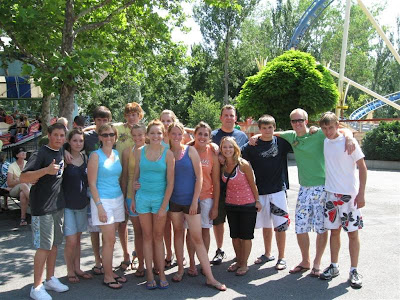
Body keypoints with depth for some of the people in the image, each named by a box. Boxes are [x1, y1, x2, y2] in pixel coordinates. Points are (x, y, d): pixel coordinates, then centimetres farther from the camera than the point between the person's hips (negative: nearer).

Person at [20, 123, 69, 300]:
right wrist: (46, 170, -34)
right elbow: (23, 178, -23)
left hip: (58, 205, 7)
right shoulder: (40, 154, -15)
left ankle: (50, 279, 27)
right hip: (42, 207, -7)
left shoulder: (61, 152, 7)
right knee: (44, 247, -3)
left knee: (54, 244, 14)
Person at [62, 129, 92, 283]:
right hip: (67, 205, -5)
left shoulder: (85, 158, 4)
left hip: (82, 204, 5)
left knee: (78, 238, 15)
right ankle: (70, 271, 16)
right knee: (71, 241, -4)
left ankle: (77, 268, 29)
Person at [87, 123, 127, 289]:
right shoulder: (96, 155, -8)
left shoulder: (117, 154, 9)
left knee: (109, 239, 13)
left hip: (118, 199, 6)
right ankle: (108, 277, 9)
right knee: (110, 240, -4)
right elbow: (92, 183, -11)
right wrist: (99, 206, -16)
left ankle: (110, 271, 23)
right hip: (103, 200, -5)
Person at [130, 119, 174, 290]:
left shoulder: (168, 153, -5)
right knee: (147, 236, 7)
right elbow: (135, 177, 8)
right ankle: (149, 273, 14)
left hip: (160, 198, -1)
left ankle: (161, 272, 14)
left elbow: (170, 182, -5)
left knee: (158, 237, 6)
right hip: (142, 197, 1)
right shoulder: (139, 152, 2)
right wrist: (133, 199, 5)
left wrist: (164, 206, -8)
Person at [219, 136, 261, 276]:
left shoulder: (243, 164, -18)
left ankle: (244, 264, 21)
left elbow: (252, 184, -8)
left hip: (247, 205, -5)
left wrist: (257, 201, -2)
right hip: (231, 205, 5)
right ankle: (238, 261, 32)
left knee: (245, 236, 6)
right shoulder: (222, 165, -4)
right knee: (234, 235, 14)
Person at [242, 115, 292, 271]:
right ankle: (267, 254, 31)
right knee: (266, 225, 15)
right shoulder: (252, 146, 1)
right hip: (260, 191, 2)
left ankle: (281, 258, 14)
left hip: (278, 190, -1)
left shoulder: (281, 142, 0)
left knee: (280, 226, 0)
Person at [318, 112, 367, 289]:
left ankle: (354, 271, 13)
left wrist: (361, 193, -12)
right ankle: (334, 266, 24)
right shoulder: (324, 142, 2)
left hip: (350, 194, -4)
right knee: (334, 231, 12)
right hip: (331, 193, 4)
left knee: (352, 233, 2)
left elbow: (362, 167, -8)